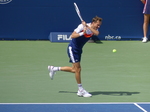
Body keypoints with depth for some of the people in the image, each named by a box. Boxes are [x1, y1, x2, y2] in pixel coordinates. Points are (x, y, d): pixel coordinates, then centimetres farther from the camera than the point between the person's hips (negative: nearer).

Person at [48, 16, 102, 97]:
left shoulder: (94, 29, -4)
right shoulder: (82, 26, -21)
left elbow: (97, 33, -27)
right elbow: (72, 36, -27)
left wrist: (87, 26, -36)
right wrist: (82, 33, -40)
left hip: (78, 50, 8)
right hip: (72, 48, -8)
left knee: (75, 70, 13)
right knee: (77, 68, -9)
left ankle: (54, 69, 27)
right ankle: (81, 90, -2)